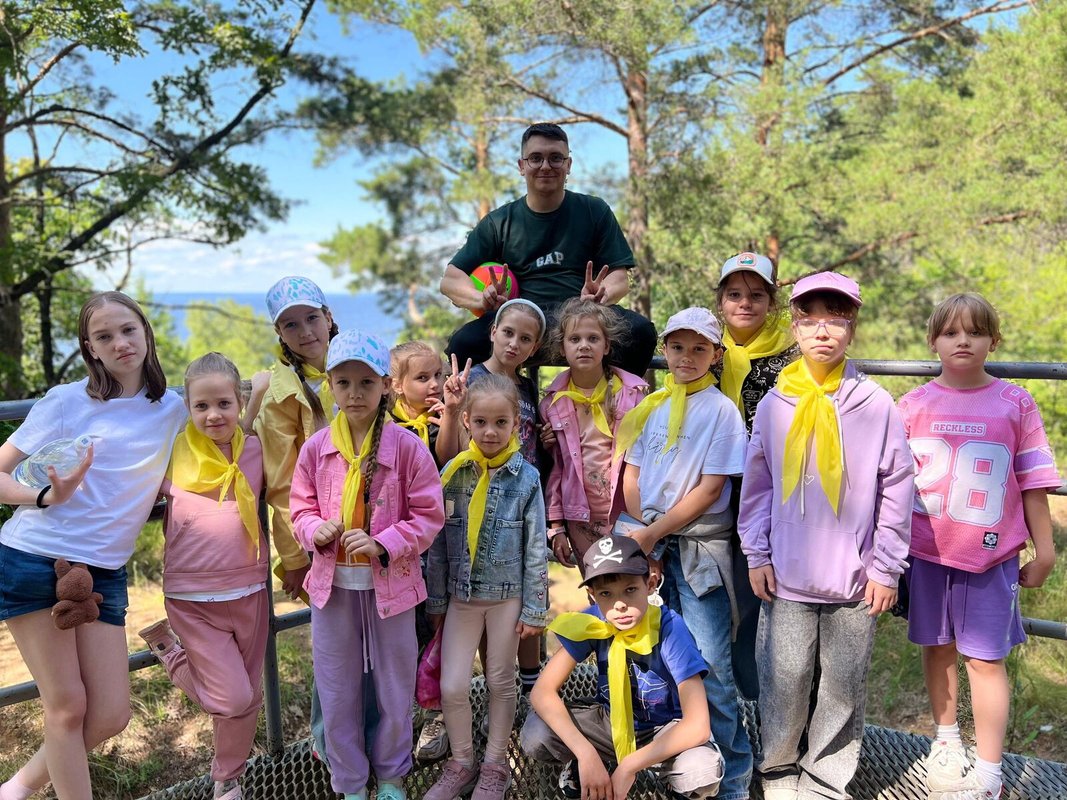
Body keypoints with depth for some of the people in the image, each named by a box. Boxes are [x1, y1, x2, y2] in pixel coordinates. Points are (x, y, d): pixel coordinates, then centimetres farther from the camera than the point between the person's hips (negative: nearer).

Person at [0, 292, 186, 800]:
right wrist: (48, 495, -22)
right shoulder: (67, 401, -4)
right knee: (68, 707, 2)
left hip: (104, 572, 4)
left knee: (110, 717, 5)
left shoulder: (173, 409, 6)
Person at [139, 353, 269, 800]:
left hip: (249, 593, 3)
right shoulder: (172, 453, -6)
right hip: (192, 599, -3)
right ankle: (169, 649, 19)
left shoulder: (255, 450, 0)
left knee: (248, 698, 12)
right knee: (233, 698, -7)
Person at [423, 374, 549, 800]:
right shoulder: (452, 473, -5)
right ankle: (461, 764, 27)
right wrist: (436, 601, 4)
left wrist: (534, 608, -6)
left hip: (507, 596, -1)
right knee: (452, 686, 4)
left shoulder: (526, 477, -9)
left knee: (501, 683, 13)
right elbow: (437, 542, 1)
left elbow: (536, 547, -6)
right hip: (461, 595, 2)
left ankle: (495, 765, 32)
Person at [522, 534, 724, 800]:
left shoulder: (670, 627, -27)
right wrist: (586, 753, -33)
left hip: (666, 728, -2)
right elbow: (543, 690, -21)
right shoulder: (591, 623, -19)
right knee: (535, 733, -24)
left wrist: (629, 766, -31)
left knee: (703, 770, -36)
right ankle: (582, 766, 9)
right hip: (613, 722, 3)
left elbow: (698, 725, -32)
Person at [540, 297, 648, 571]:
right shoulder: (553, 402, 3)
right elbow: (555, 467, 6)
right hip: (581, 520, 2)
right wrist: (556, 526, 5)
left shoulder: (633, 392, -3)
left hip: (629, 516, -2)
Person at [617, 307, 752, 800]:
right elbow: (631, 476, 9)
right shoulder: (652, 407, 10)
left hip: (701, 549, -5)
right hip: (652, 547, 5)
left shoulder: (721, 410, -4)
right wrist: (645, 540, -3)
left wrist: (652, 533, -11)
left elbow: (710, 489, -10)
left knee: (709, 665, -4)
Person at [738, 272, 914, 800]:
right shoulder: (774, 404, 0)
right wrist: (756, 555, 4)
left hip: (854, 578, 0)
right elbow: (757, 485, 6)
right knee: (784, 677, 8)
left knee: (843, 682, 11)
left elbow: (897, 489, 0)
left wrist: (886, 568, -1)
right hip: (786, 576, 1)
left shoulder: (875, 405, -4)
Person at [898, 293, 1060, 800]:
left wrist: (1044, 549, 3)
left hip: (991, 553, -2)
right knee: (938, 647, 14)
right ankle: (945, 739, 35)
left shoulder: (1015, 403, -1)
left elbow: (1032, 481, 1)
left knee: (985, 659, 2)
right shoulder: (915, 404, 1)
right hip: (927, 550, 2)